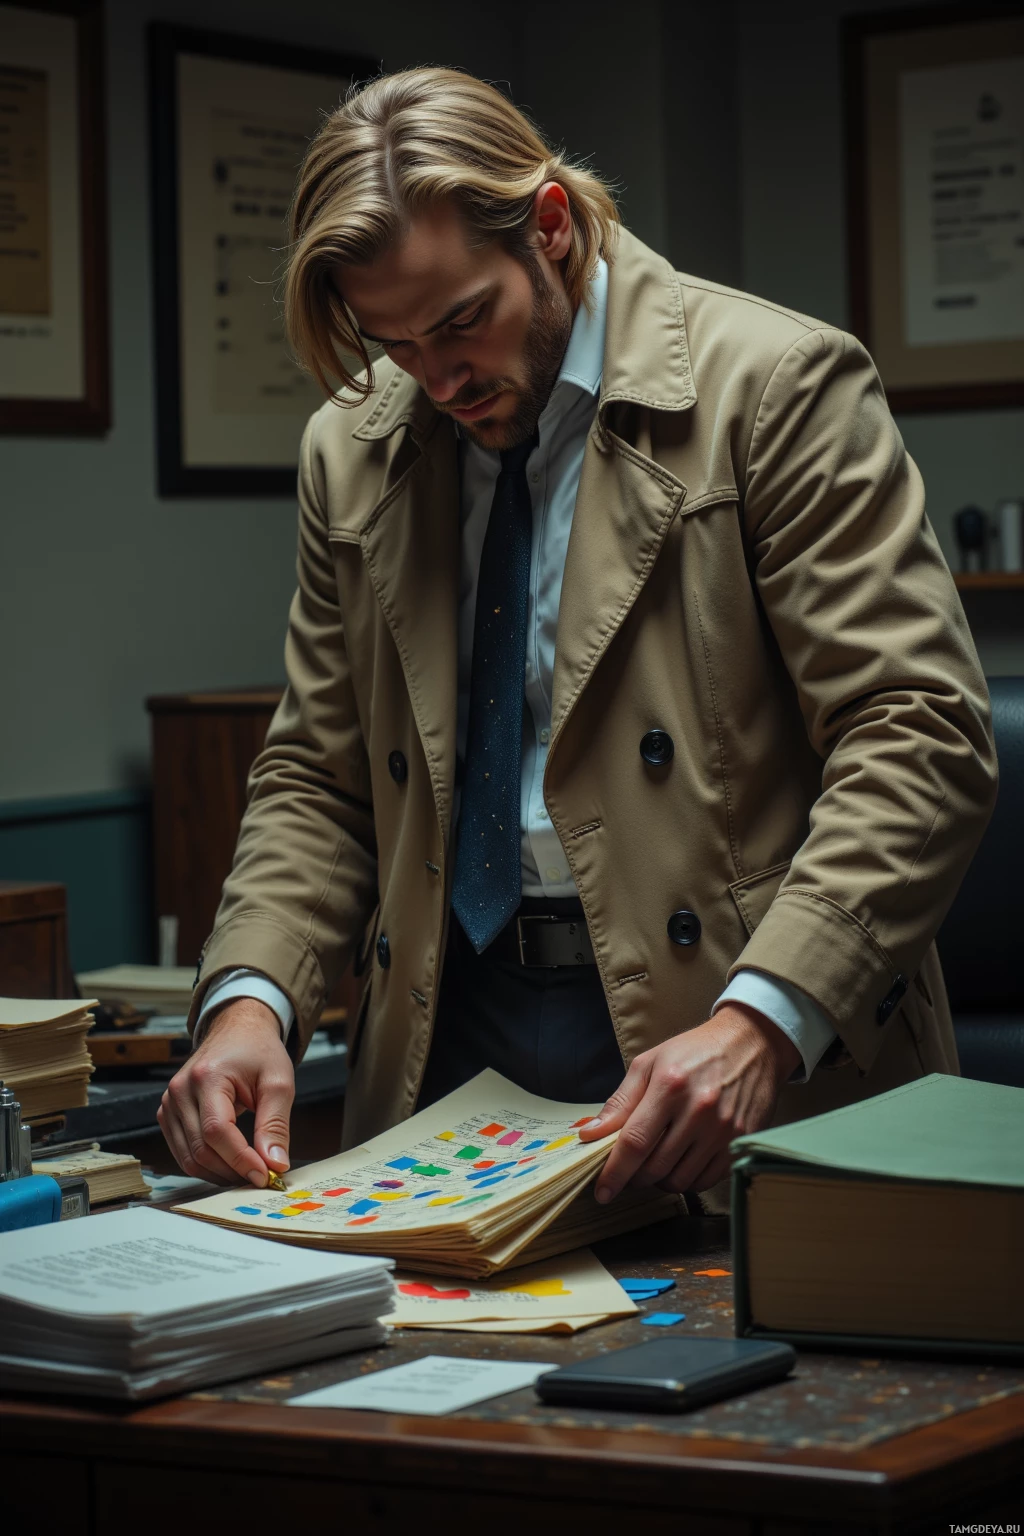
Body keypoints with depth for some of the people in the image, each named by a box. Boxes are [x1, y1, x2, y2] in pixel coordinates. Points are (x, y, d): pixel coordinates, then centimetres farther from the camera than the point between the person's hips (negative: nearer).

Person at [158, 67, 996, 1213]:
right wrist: (251, 997, -3)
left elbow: (917, 736, -11)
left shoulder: (775, 385, -5)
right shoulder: (353, 452, 11)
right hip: (454, 1037, 4)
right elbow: (317, 778, 16)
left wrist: (762, 1022, -23)